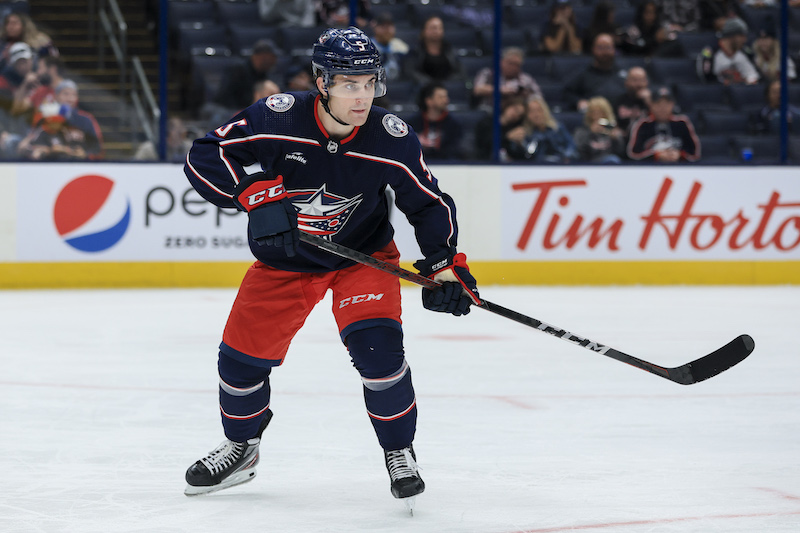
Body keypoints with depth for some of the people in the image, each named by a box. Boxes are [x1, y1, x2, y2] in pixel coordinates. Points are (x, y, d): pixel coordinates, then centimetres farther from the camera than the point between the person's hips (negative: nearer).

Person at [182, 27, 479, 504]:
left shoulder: (392, 140, -21)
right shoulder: (277, 119, -25)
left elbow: (429, 204, -7)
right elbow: (203, 157, -20)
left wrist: (445, 265, -18)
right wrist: (256, 192, -33)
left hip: (363, 252, -1)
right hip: (285, 257, 1)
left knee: (376, 344, -22)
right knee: (242, 354, 4)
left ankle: (400, 451, 1)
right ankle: (241, 447, 34)